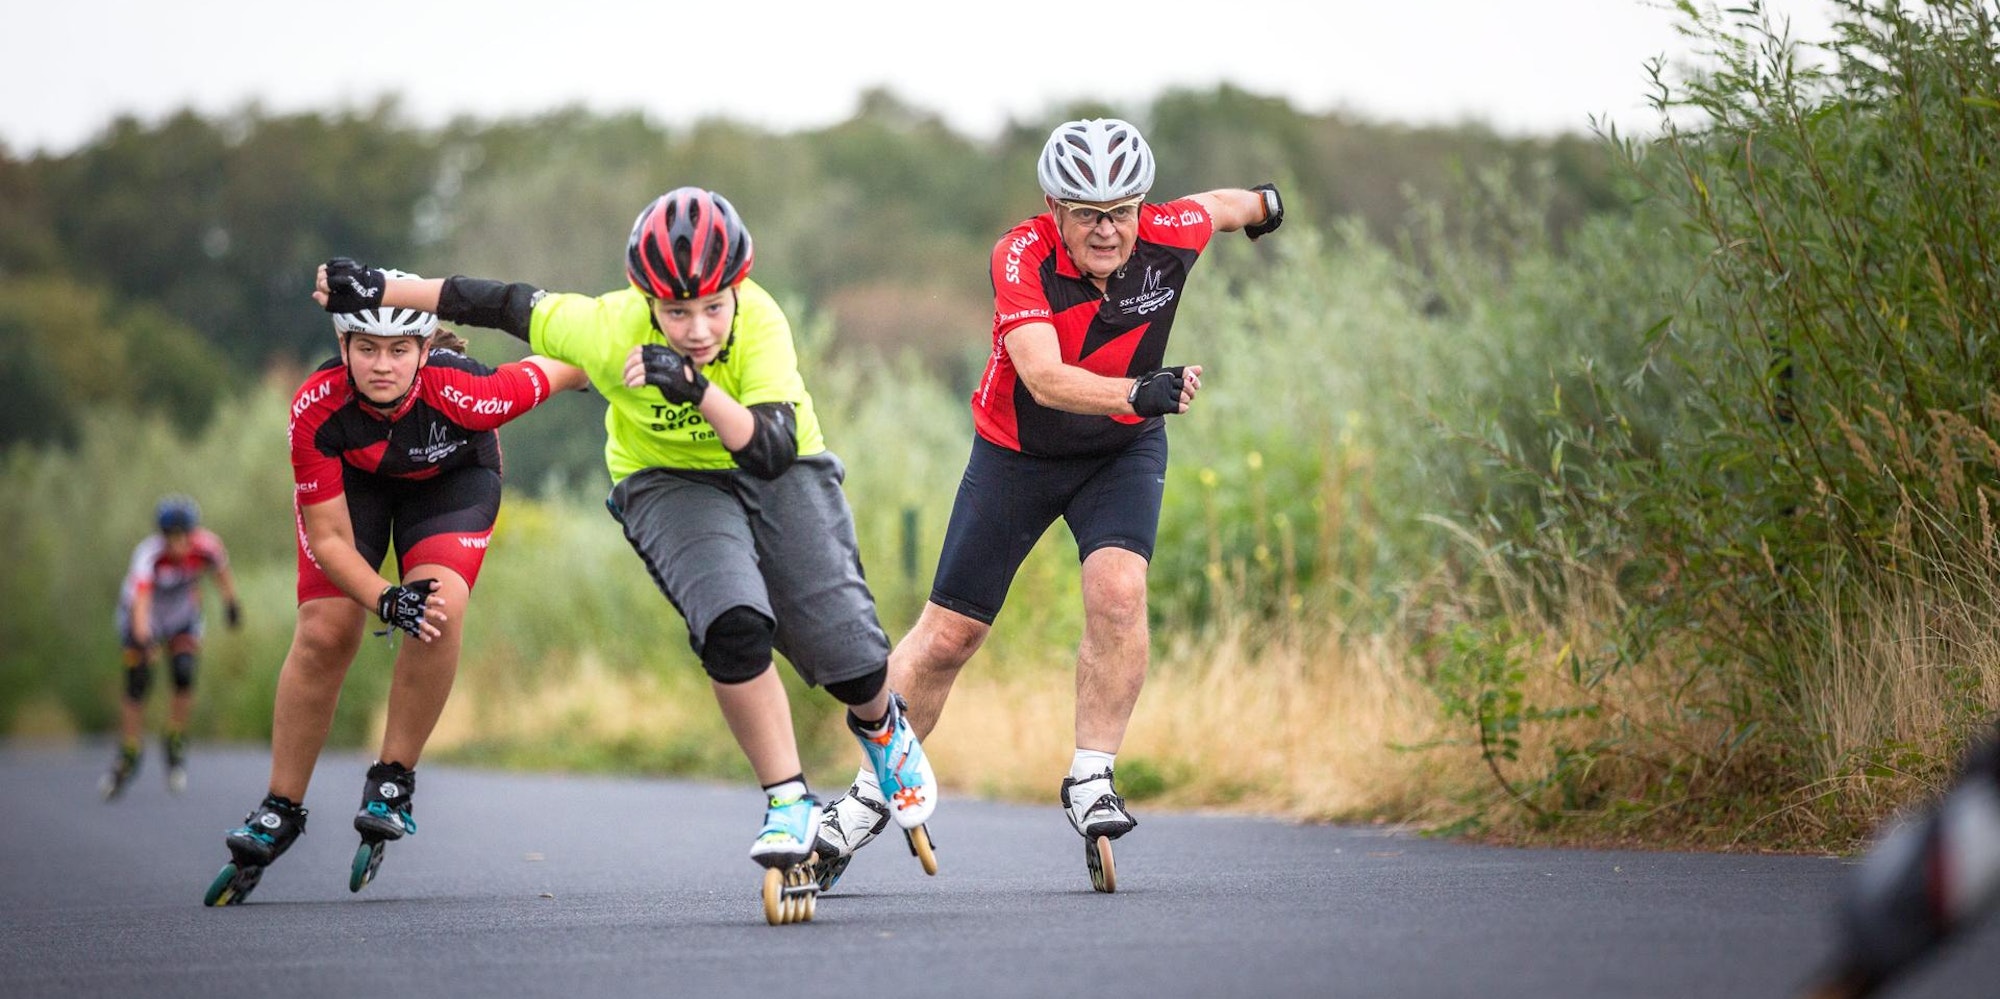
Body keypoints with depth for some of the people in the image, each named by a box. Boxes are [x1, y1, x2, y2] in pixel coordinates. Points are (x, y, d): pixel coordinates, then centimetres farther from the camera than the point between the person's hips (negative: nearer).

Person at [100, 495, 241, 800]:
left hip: (183, 616, 2)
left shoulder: (207, 546, -25)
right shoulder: (149, 554, -35)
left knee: (184, 676, -19)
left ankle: (176, 745, 2)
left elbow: (221, 570, 0)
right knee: (137, 686, -8)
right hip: (143, 615, -2)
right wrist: (142, 637, -64)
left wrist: (231, 603, 11)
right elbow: (141, 600, -49)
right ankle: (128, 757, 10)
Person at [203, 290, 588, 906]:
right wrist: (386, 601, -41)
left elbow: (563, 368, -21)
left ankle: (393, 784, -9)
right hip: (350, 480, 1)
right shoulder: (317, 410, -35)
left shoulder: (463, 393, -40)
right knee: (324, 634, -12)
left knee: (439, 610, -26)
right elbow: (329, 539, -27)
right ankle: (279, 813, 3)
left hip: (452, 478, -1)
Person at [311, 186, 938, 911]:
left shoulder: (760, 321, -30)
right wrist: (375, 289, -8)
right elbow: (500, 304, -13)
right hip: (670, 483, 0)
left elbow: (773, 452, -39)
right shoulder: (608, 329, -27)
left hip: (778, 472, 0)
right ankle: (788, 802, -13)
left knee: (853, 665, -10)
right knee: (735, 626, -30)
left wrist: (701, 389, -54)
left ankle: (881, 727, 28)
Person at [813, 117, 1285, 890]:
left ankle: (1090, 779, -11)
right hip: (1017, 452, -1)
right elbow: (1045, 377, -44)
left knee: (1117, 591, -25)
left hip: (1123, 451, 1)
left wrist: (1262, 204, 27)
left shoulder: (1169, 237, -22)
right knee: (947, 635, 2)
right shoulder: (1021, 257, -30)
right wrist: (1138, 392, -61)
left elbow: (1219, 207, 4)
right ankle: (870, 795, 19)